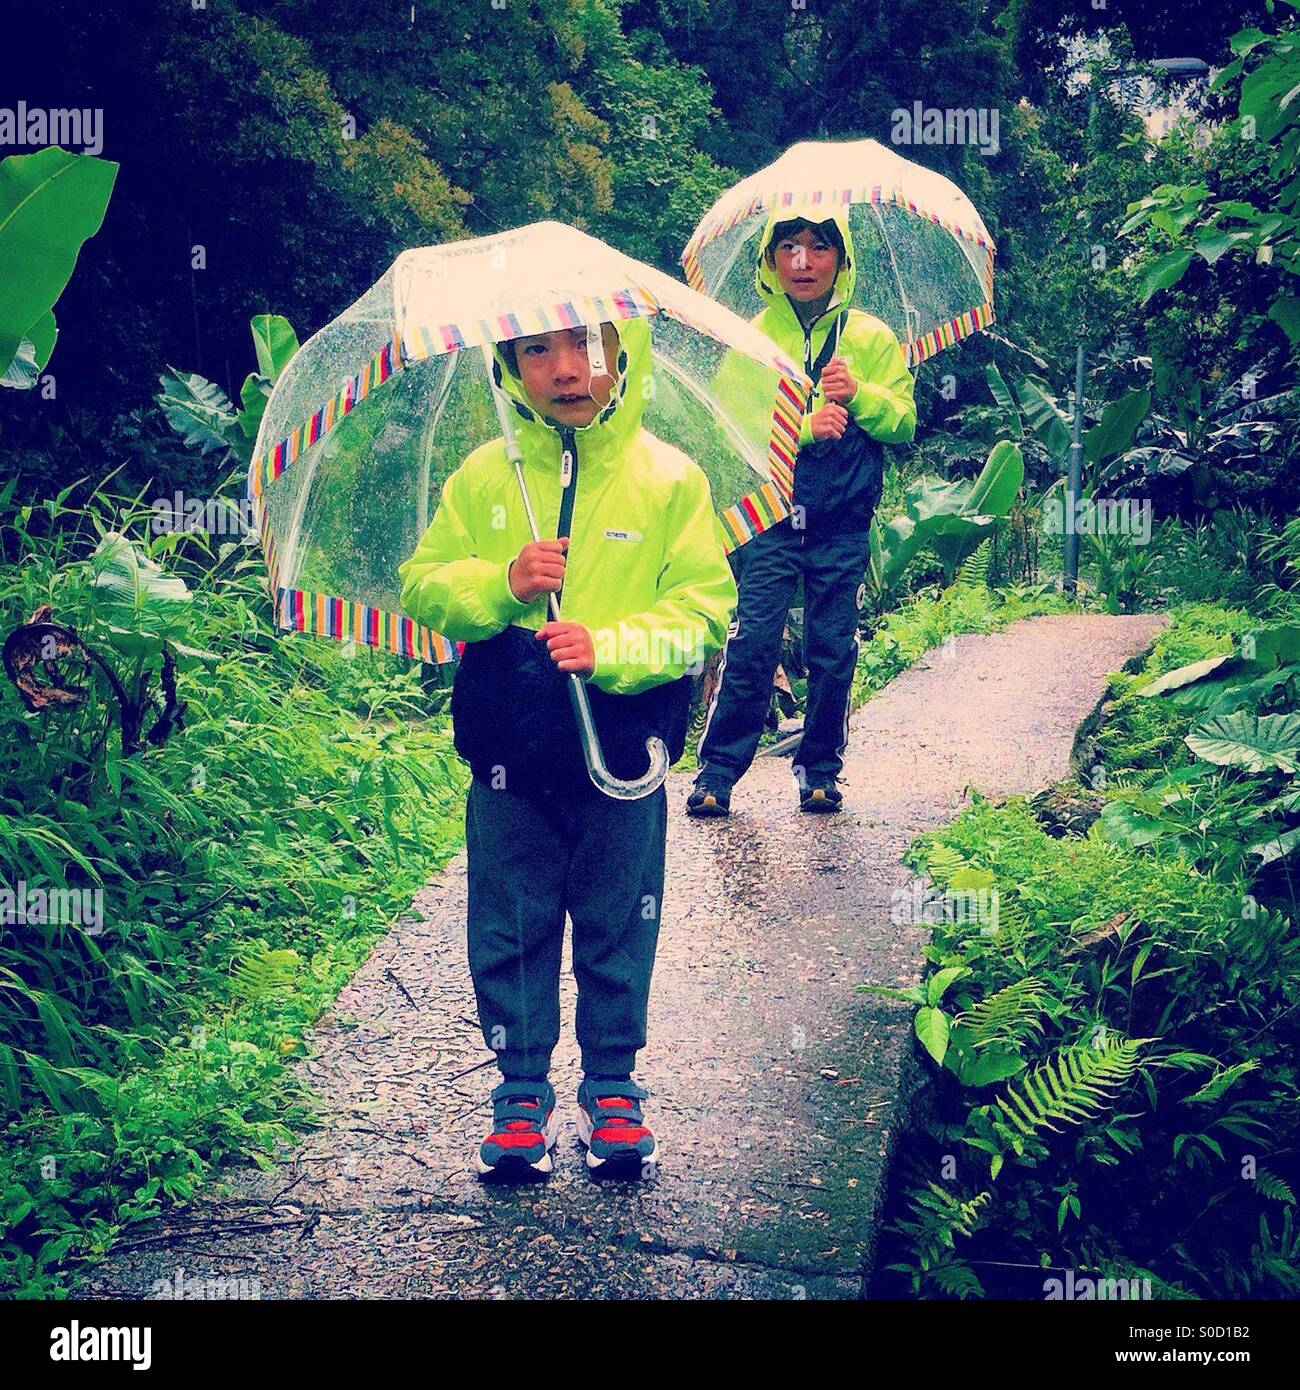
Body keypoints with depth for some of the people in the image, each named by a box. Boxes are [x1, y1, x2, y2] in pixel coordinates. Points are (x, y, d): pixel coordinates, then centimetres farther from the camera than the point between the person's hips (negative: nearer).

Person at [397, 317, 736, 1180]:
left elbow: (705, 610, -6)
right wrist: (500, 582, -16)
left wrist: (610, 646, -21)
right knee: (512, 925, 8)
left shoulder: (670, 479, -2)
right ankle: (522, 1093, 21)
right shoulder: (483, 478, 4)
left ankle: (612, 1089, 24)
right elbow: (423, 586, 3)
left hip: (623, 744, -1)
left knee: (619, 924, 9)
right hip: (510, 749, 1)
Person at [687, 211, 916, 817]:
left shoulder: (871, 337, 9)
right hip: (770, 515, -1)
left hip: (843, 522, 1)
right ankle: (717, 772, 0)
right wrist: (805, 427, -18)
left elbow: (904, 424, 4)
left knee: (833, 651, 4)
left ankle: (820, 772, 17)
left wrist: (859, 394, -15)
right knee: (752, 643, -7)